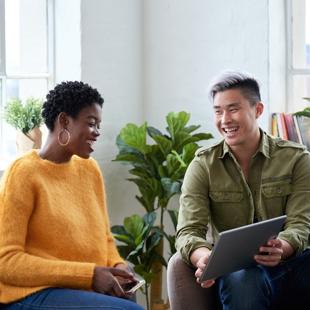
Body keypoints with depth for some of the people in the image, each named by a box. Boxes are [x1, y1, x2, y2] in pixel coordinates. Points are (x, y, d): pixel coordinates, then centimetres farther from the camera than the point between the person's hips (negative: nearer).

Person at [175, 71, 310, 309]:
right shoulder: (203, 166, 5)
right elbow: (189, 231, -5)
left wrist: (281, 248, -31)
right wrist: (204, 257, -31)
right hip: (235, 266, 0)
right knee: (242, 281, -38)